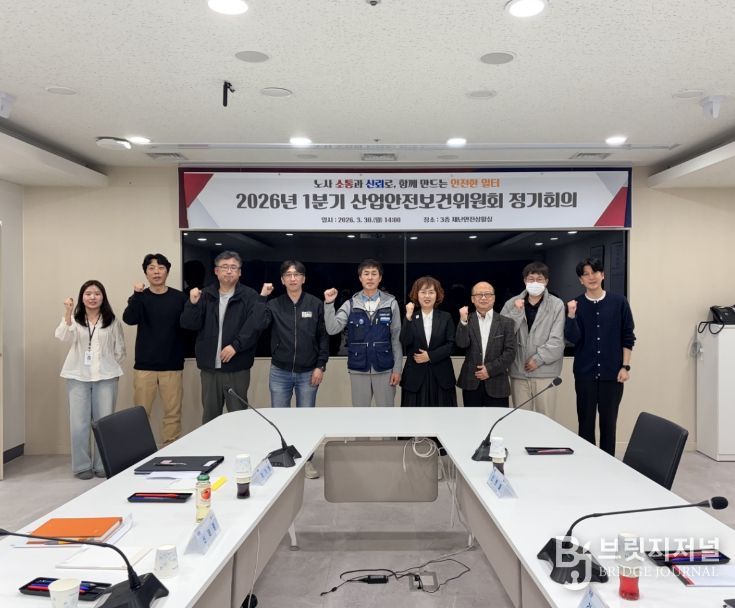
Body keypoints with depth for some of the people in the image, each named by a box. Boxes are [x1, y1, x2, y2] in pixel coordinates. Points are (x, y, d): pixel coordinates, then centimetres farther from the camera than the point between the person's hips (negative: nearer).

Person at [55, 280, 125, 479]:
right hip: (78, 377, 0)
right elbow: (64, 337, -17)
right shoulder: (74, 319, 4)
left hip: (106, 377, 0)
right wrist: (68, 313, -28)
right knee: (79, 423, 0)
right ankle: (82, 466, 12)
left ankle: (102, 465, 15)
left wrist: (108, 366, 1)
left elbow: (120, 350, 10)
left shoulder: (112, 321, 5)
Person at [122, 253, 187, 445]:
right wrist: (137, 294, -28)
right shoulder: (141, 297, 3)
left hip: (172, 365, 0)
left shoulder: (179, 297, 2)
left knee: (173, 413, 5)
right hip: (144, 365, 0)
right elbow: (129, 319, -15)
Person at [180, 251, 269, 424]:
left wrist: (236, 346, -20)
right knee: (209, 415, 13)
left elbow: (255, 325, -14)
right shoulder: (205, 295, 8)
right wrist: (193, 304, -15)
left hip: (238, 368, -3)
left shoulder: (250, 296, -2)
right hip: (209, 367, 3)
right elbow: (189, 325, 1)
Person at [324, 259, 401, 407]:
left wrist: (397, 368, -2)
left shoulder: (390, 303, -3)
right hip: (358, 369, 1)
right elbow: (332, 329, -8)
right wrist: (329, 304, -18)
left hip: (384, 369, -1)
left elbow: (397, 338, 0)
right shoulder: (351, 305, 1)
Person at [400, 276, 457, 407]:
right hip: (415, 376, 0)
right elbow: (405, 343, -11)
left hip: (441, 376, 1)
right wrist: (409, 318, -17)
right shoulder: (410, 318, 4)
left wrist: (430, 356, -11)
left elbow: (451, 344, -1)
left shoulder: (446, 317, 6)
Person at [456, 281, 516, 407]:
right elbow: (462, 344, -10)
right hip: (471, 383, 1)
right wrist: (463, 320, -21)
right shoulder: (467, 321, 5)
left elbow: (510, 352, -4)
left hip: (497, 384, -1)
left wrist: (490, 369, -12)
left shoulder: (506, 322, 2)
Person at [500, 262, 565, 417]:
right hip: (518, 371, 2)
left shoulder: (557, 305, -1)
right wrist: (516, 312, -13)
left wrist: (538, 359, -10)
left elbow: (557, 340, -6)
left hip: (545, 371, -2)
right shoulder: (512, 304, 5)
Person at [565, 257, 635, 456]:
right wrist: (571, 316, -23)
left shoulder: (618, 302, -1)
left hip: (612, 373, 0)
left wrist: (625, 366, -2)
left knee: (609, 423, 8)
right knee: (585, 423, 7)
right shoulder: (576, 305, -1)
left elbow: (628, 337, 2)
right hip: (585, 373, 0)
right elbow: (573, 338, -8)